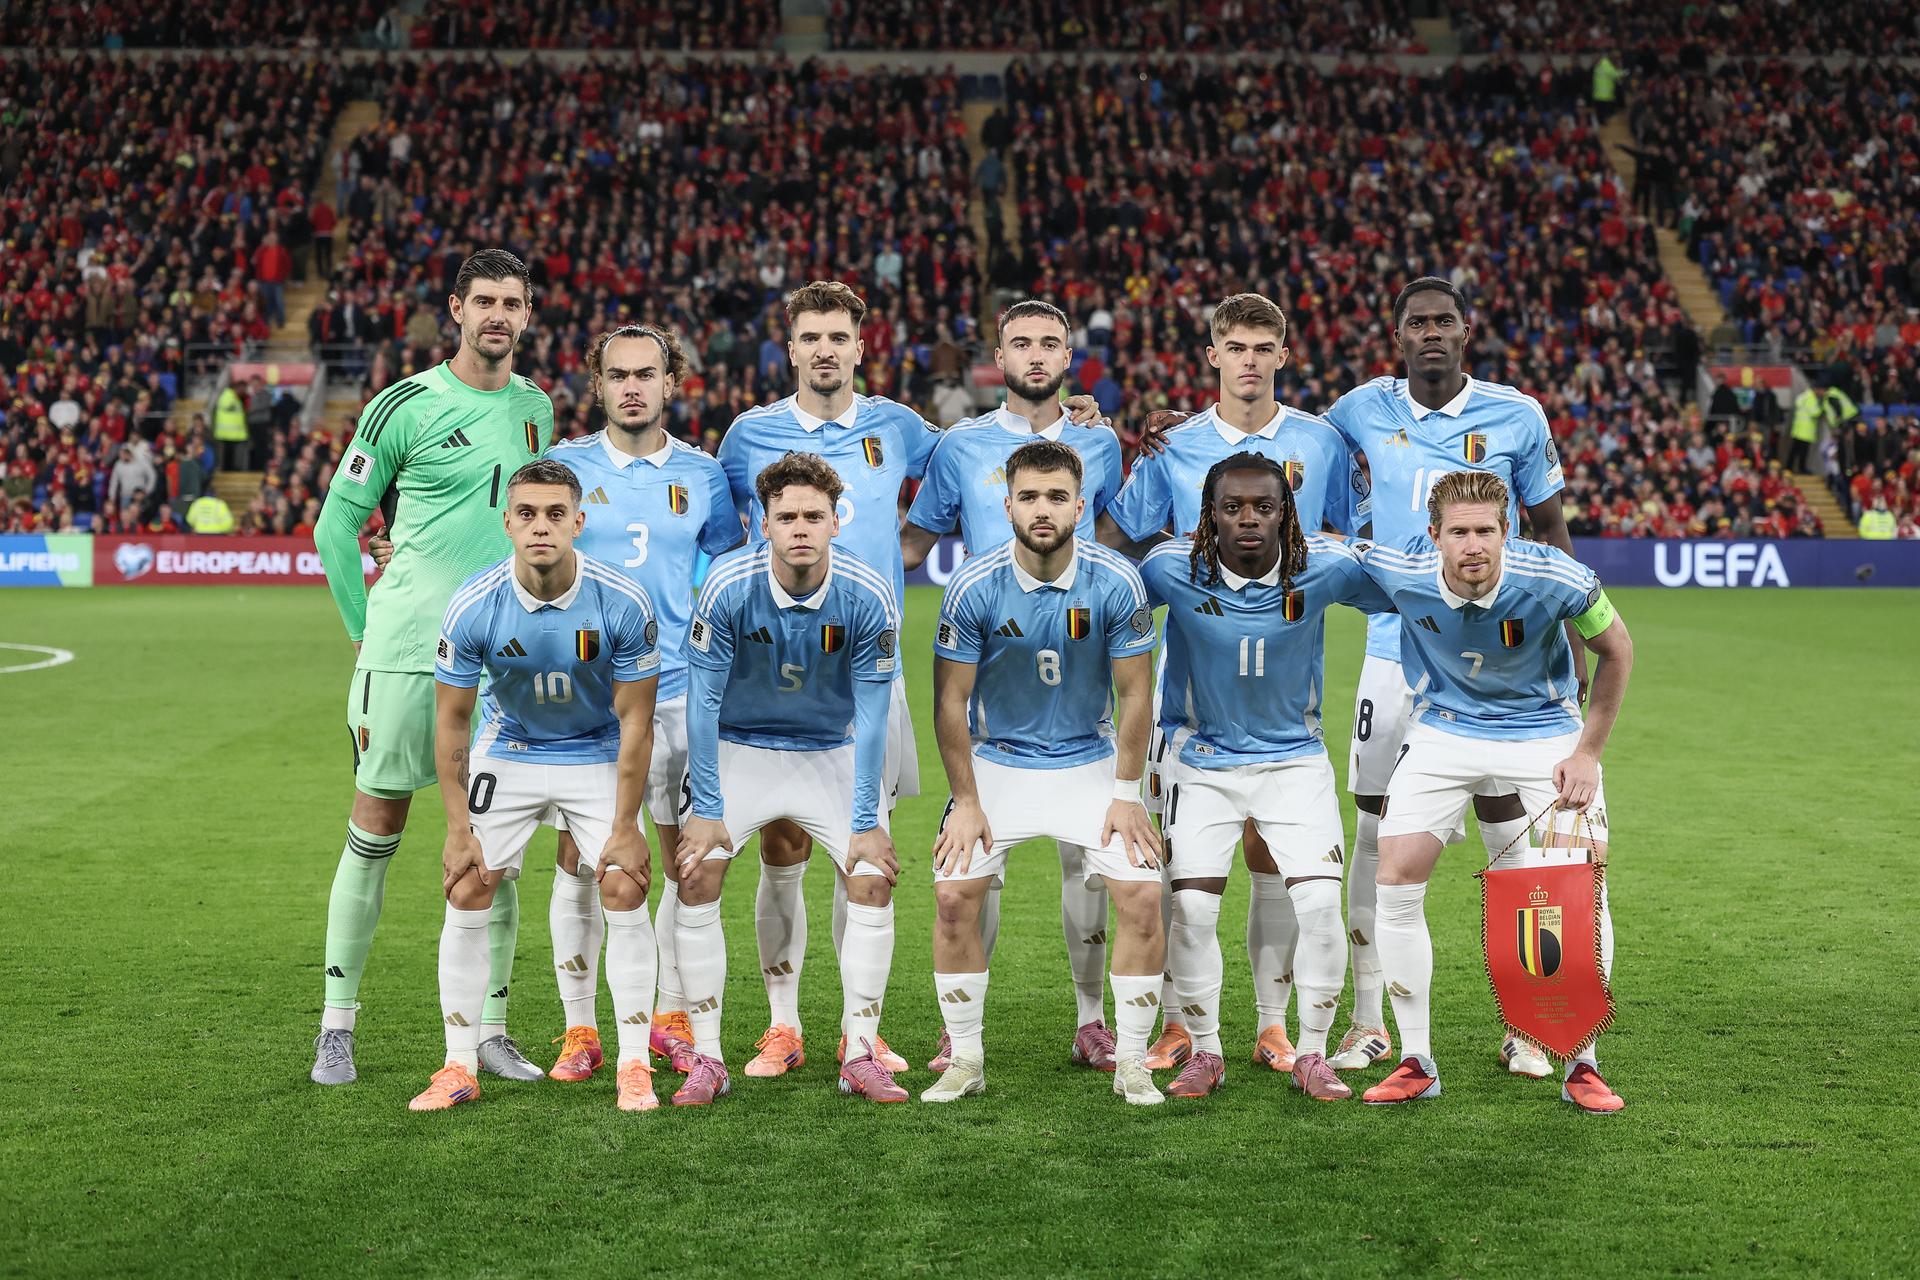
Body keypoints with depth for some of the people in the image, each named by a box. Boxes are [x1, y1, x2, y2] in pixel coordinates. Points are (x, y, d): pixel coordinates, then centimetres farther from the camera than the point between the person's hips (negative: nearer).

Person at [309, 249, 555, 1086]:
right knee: (374, 833, 1)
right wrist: (364, 631, 2)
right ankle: (337, 1025, 11)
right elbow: (336, 524, 2)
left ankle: (489, 1029, 13)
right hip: (405, 648, -4)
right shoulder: (405, 406, -3)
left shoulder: (536, 409, 12)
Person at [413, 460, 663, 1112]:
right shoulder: (472, 606, -22)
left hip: (599, 754, -1)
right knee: (467, 893, -7)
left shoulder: (623, 603, -24)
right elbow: (450, 722, -10)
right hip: (508, 752, 1)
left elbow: (635, 721, -15)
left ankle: (634, 1067, -1)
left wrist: (624, 828, -15)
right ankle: (459, 1069, 5)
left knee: (624, 890, -13)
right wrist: (458, 828, -11)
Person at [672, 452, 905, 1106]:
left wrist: (866, 823, -15)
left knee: (872, 882, -11)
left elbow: (871, 715, -15)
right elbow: (703, 700, -15)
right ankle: (706, 1058, -3)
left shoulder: (868, 595, -23)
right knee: (696, 879, -12)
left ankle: (860, 1054, 1)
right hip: (738, 749, 0)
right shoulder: (728, 586, -24)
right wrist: (706, 808, -15)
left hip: (834, 752, 1)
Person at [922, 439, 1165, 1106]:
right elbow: (950, 699, -8)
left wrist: (1127, 796, -7)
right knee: (954, 895, -13)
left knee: (1142, 896, -13)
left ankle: (1131, 1062, 4)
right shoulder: (973, 587, -16)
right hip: (997, 761, 0)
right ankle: (965, 1059, 5)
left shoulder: (1116, 583, -15)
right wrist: (966, 801, -8)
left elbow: (1134, 693, -6)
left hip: (1090, 762, 0)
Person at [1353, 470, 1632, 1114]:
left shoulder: (1555, 579, -27)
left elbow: (1617, 650, -9)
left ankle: (1581, 1065, 4)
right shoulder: (1398, 570, -25)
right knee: (1396, 879, -8)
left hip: (1545, 731, -1)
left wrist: (1587, 753, -8)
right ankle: (1416, 1062, 6)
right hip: (1443, 732, 1)